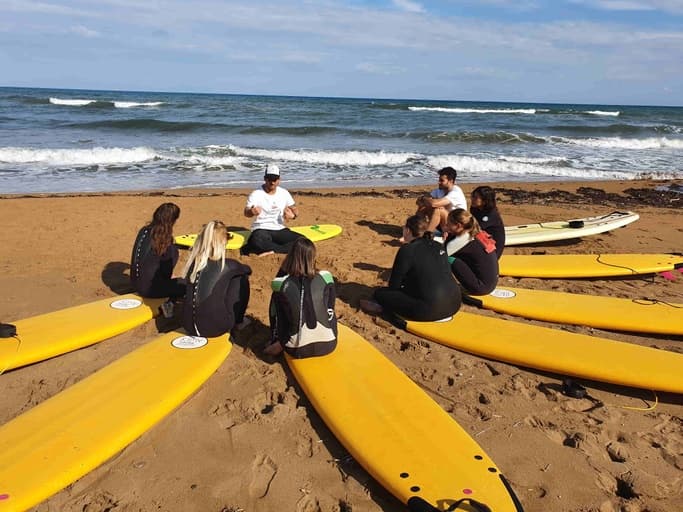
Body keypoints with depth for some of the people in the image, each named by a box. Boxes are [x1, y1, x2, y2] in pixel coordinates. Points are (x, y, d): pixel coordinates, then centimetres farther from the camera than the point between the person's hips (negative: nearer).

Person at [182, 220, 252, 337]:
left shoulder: (193, 262, -1)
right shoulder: (227, 265, -11)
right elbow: (247, 270, 12)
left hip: (190, 326, 5)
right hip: (215, 328, -5)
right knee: (241, 279, 8)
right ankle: (238, 321, 22)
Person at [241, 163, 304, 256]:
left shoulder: (284, 193, 6)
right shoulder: (256, 194, -6)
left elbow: (295, 211, 11)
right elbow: (246, 213, -16)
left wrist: (293, 215, -14)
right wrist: (252, 212, -42)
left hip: (280, 229, 4)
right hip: (261, 229, -4)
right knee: (257, 241, -41)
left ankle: (270, 250, -24)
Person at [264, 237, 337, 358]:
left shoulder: (280, 284, -12)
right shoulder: (326, 278, -12)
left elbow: (274, 316, 2)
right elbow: (330, 311, 3)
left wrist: (277, 342, 18)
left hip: (297, 350, -1)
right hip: (328, 345, 1)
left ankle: (279, 344, 11)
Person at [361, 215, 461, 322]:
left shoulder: (407, 250, -7)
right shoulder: (439, 246, 13)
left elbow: (393, 285, -1)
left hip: (431, 310, -7)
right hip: (455, 304, 7)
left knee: (380, 293, 6)